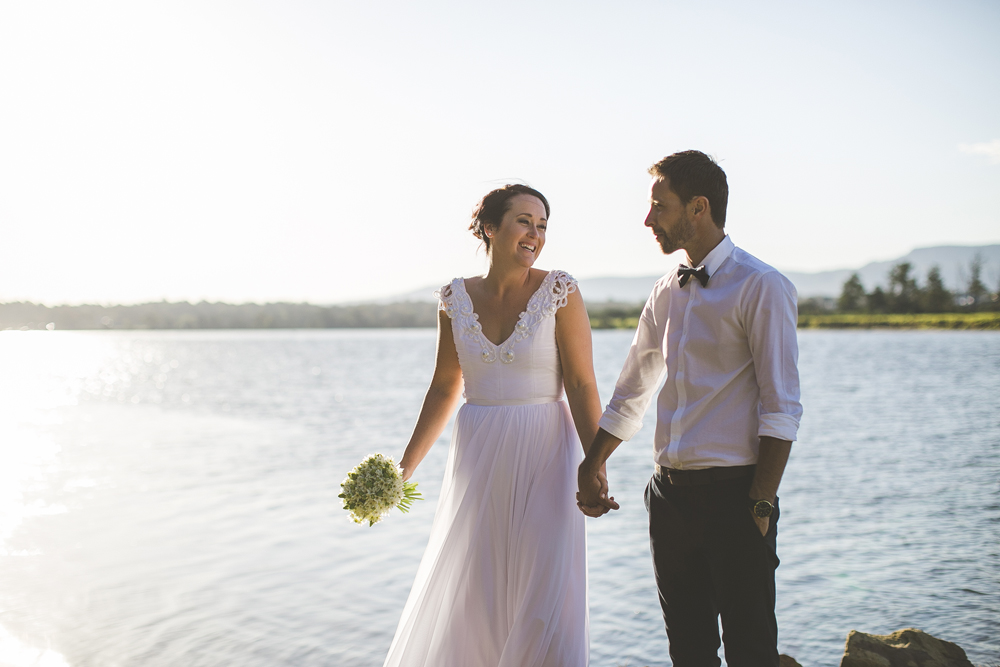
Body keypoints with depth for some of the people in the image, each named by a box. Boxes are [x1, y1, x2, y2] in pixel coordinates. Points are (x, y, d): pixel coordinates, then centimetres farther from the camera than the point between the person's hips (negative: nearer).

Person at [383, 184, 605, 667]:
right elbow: (444, 387, 10)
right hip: (478, 461, 3)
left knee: (546, 599, 1)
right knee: (465, 598, 11)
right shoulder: (457, 297, 3)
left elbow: (582, 385, -9)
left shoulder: (559, 292, -6)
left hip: (543, 457, -3)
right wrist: (404, 468, 10)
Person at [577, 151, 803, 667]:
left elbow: (781, 409, -12)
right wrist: (592, 465, 23)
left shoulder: (760, 287, -9)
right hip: (670, 491, 7)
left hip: (732, 490, -6)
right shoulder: (666, 293, 12)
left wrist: (760, 505, -16)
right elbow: (630, 393, 22)